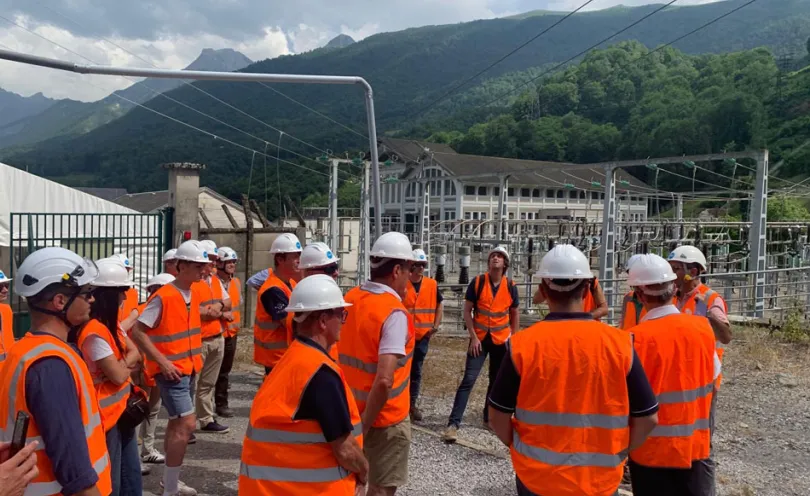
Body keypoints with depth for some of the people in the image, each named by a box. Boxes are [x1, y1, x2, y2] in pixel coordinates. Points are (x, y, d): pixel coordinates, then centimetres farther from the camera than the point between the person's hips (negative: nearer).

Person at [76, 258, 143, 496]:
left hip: (122, 409, 9)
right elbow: (118, 375, -22)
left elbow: (135, 353, 6)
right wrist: (127, 364, -1)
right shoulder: (95, 332, -24)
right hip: (106, 415, -9)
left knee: (131, 474, 16)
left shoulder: (111, 324, 6)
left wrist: (121, 363, -13)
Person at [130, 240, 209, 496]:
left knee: (177, 423, 17)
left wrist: (196, 353, 12)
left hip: (189, 368, 8)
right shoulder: (163, 297, -20)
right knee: (186, 424, -11)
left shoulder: (193, 293, 5)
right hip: (171, 370, -8)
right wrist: (162, 361, -21)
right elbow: (137, 332, -19)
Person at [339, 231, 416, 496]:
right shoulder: (395, 313, -23)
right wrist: (366, 423, -21)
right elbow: (384, 381, -31)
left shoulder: (350, 299, 0)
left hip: (349, 409, 7)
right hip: (385, 418, -7)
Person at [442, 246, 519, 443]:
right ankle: (453, 423, -9)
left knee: (497, 381, 12)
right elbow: (467, 311, -5)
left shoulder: (511, 286, -1)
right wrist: (473, 337, -11)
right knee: (468, 380, -9)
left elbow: (515, 314, 9)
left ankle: (489, 418, 29)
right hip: (480, 338, -2)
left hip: (501, 340, 3)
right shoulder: (477, 282, -7)